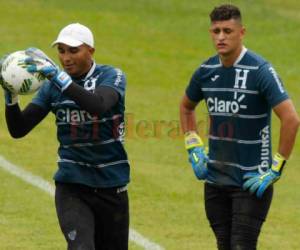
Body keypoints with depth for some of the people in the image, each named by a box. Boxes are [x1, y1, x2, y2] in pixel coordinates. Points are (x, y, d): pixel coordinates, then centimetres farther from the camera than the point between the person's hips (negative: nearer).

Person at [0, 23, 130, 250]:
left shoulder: (112, 77, -7)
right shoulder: (52, 86, 2)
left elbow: (99, 105, -30)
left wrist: (57, 75, -38)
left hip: (111, 187, 0)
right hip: (71, 186, 0)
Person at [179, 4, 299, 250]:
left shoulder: (260, 70, -15)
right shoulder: (206, 71, 4)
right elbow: (186, 107, 25)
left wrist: (276, 168, -19)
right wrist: (194, 148, 14)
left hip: (251, 182, -6)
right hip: (215, 180, 6)